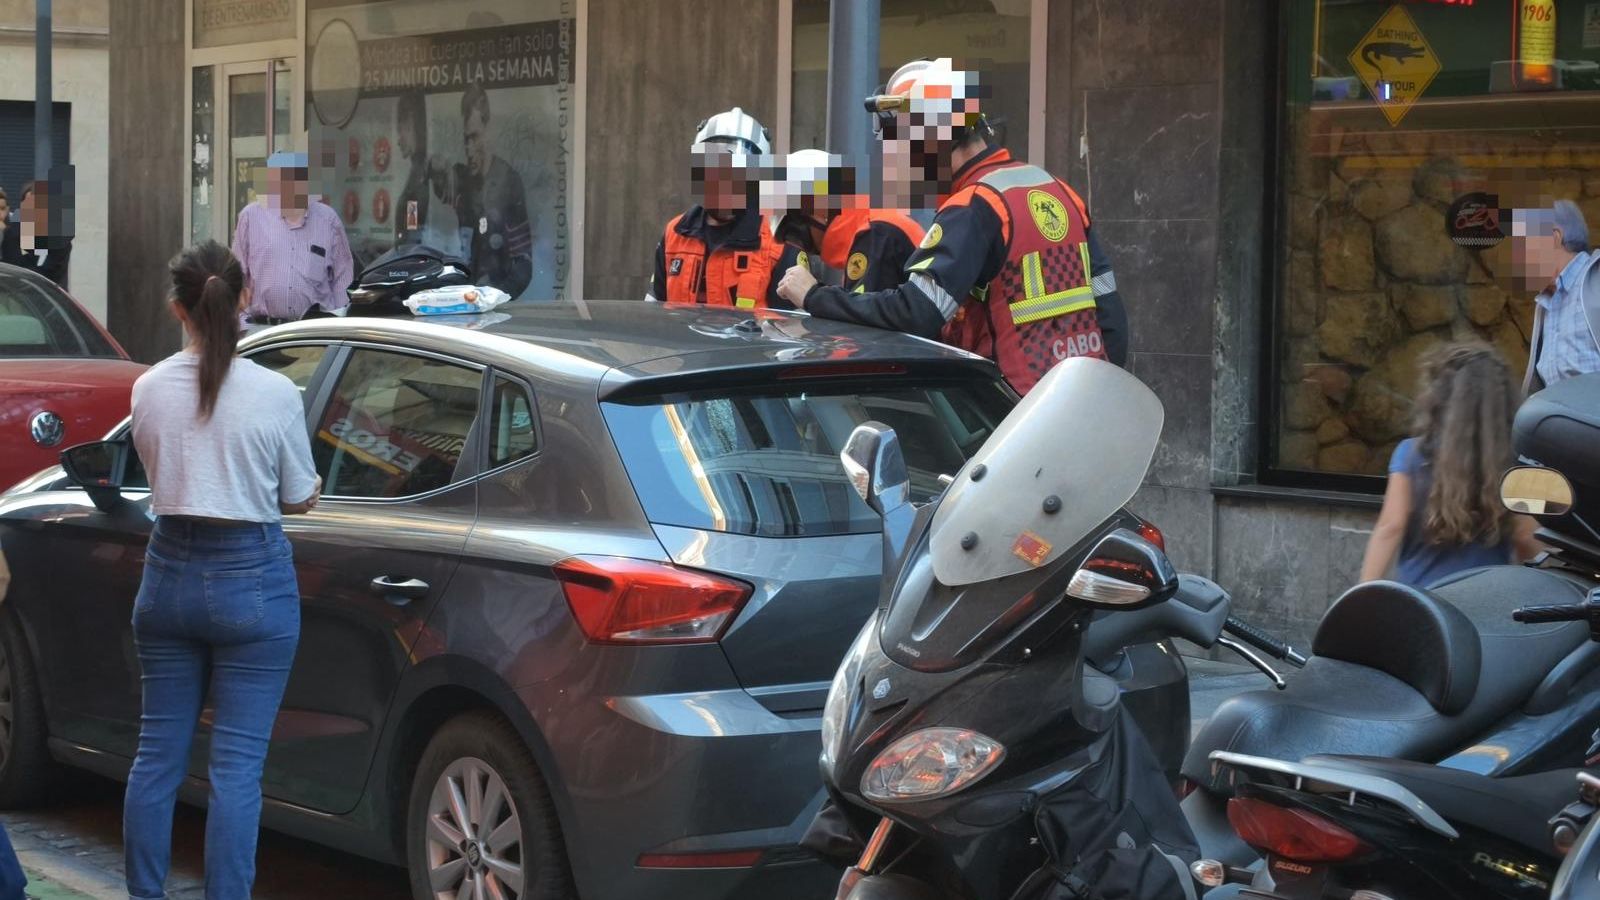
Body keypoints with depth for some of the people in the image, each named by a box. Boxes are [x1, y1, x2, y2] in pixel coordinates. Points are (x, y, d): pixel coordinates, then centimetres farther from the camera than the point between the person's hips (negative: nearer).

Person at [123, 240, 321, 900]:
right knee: (237, 764, 1)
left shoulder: (149, 389, -3)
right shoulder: (273, 394, -12)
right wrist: (281, 489, 23)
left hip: (170, 572, 4)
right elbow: (299, 499, 0)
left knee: (158, 750, 13)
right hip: (251, 577, -4)